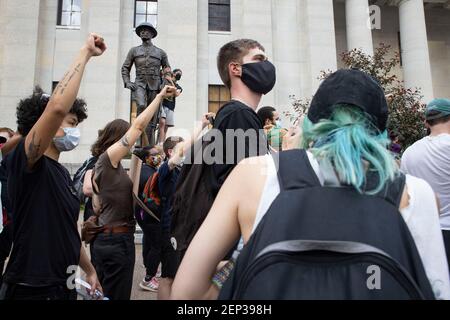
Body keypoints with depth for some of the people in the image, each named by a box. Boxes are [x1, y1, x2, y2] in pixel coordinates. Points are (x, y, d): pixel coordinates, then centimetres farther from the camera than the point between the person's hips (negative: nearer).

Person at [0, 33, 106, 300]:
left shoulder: (63, 173, 9)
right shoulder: (25, 162, -15)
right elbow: (58, 106, -32)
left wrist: (89, 270, 21)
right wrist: (85, 53, -23)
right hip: (32, 289, -8)